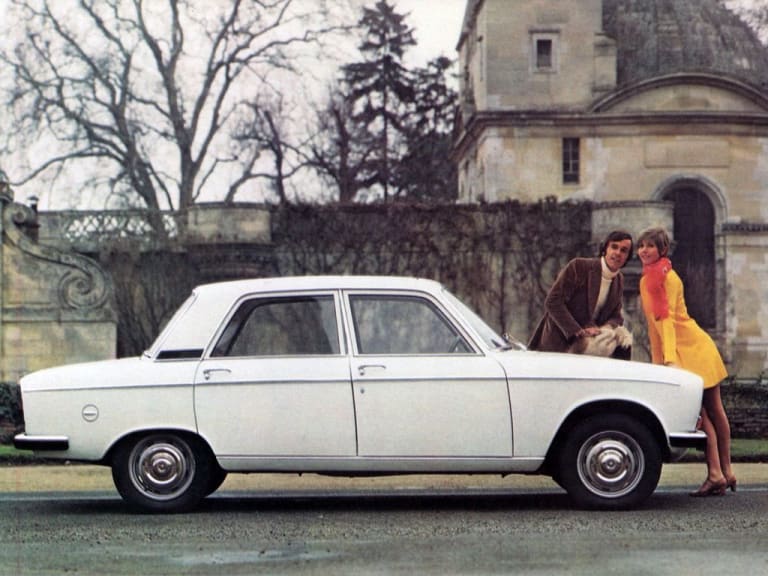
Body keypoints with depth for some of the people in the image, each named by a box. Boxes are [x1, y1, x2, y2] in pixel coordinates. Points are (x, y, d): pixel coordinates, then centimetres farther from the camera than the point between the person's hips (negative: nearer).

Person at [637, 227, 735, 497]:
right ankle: (725, 473, 11)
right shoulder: (647, 279, 15)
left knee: (703, 412, -11)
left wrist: (670, 358, -28)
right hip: (680, 352, 8)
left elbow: (667, 318, -21)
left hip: (692, 349, -8)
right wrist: (658, 358, 13)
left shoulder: (667, 277, -12)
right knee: (713, 410, 9)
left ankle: (716, 475, -13)